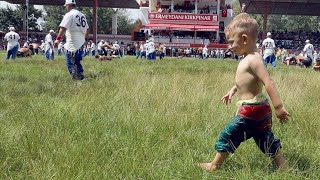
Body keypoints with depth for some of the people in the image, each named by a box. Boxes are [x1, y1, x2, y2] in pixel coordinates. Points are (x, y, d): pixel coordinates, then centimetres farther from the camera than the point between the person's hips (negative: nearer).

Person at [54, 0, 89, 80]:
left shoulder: (69, 14, -10)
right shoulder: (82, 15, 14)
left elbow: (63, 28, -20)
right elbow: (86, 29, 19)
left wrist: (58, 39, -20)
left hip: (72, 44, -8)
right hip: (81, 43, 8)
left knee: (70, 63, -5)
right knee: (77, 62, 18)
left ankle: (76, 78, -10)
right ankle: (81, 77, 17)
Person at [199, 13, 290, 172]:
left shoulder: (253, 59, -20)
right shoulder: (249, 58, 10)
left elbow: (268, 83, -27)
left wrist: (279, 107, -31)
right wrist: (233, 90, 29)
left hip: (251, 110, -10)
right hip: (259, 109, 10)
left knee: (228, 136, 2)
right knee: (266, 140, 16)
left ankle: (214, 166, 15)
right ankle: (283, 168, 22)